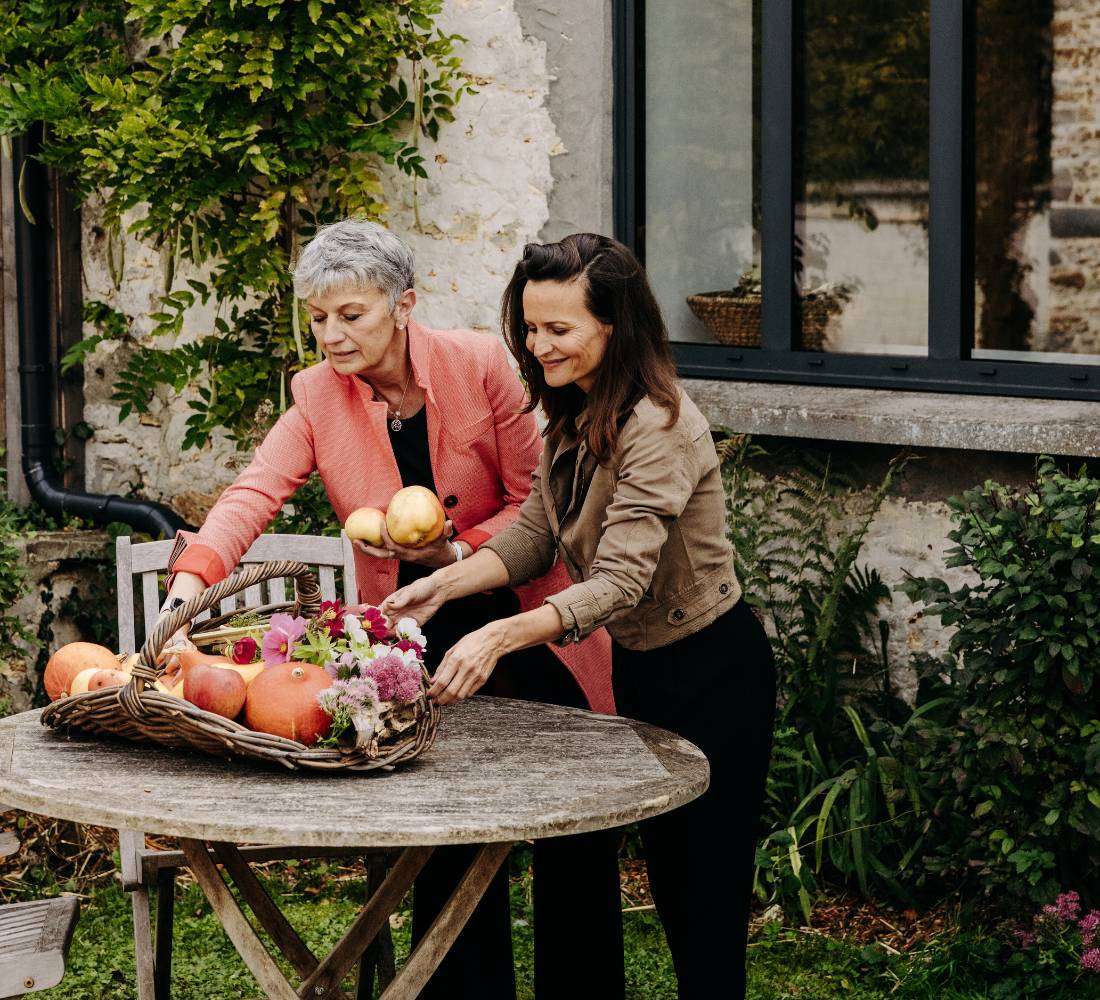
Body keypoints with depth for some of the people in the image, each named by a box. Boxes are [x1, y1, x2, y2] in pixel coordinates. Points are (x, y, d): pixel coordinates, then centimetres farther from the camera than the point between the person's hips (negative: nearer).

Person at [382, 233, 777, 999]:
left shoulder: (656, 429, -28)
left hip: (711, 672, -9)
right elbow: (534, 536, 3)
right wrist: (444, 585, -14)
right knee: (666, 877, 17)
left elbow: (619, 582, -34)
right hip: (639, 664, 9)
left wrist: (500, 636, -46)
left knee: (708, 891, -2)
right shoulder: (575, 417, 1)